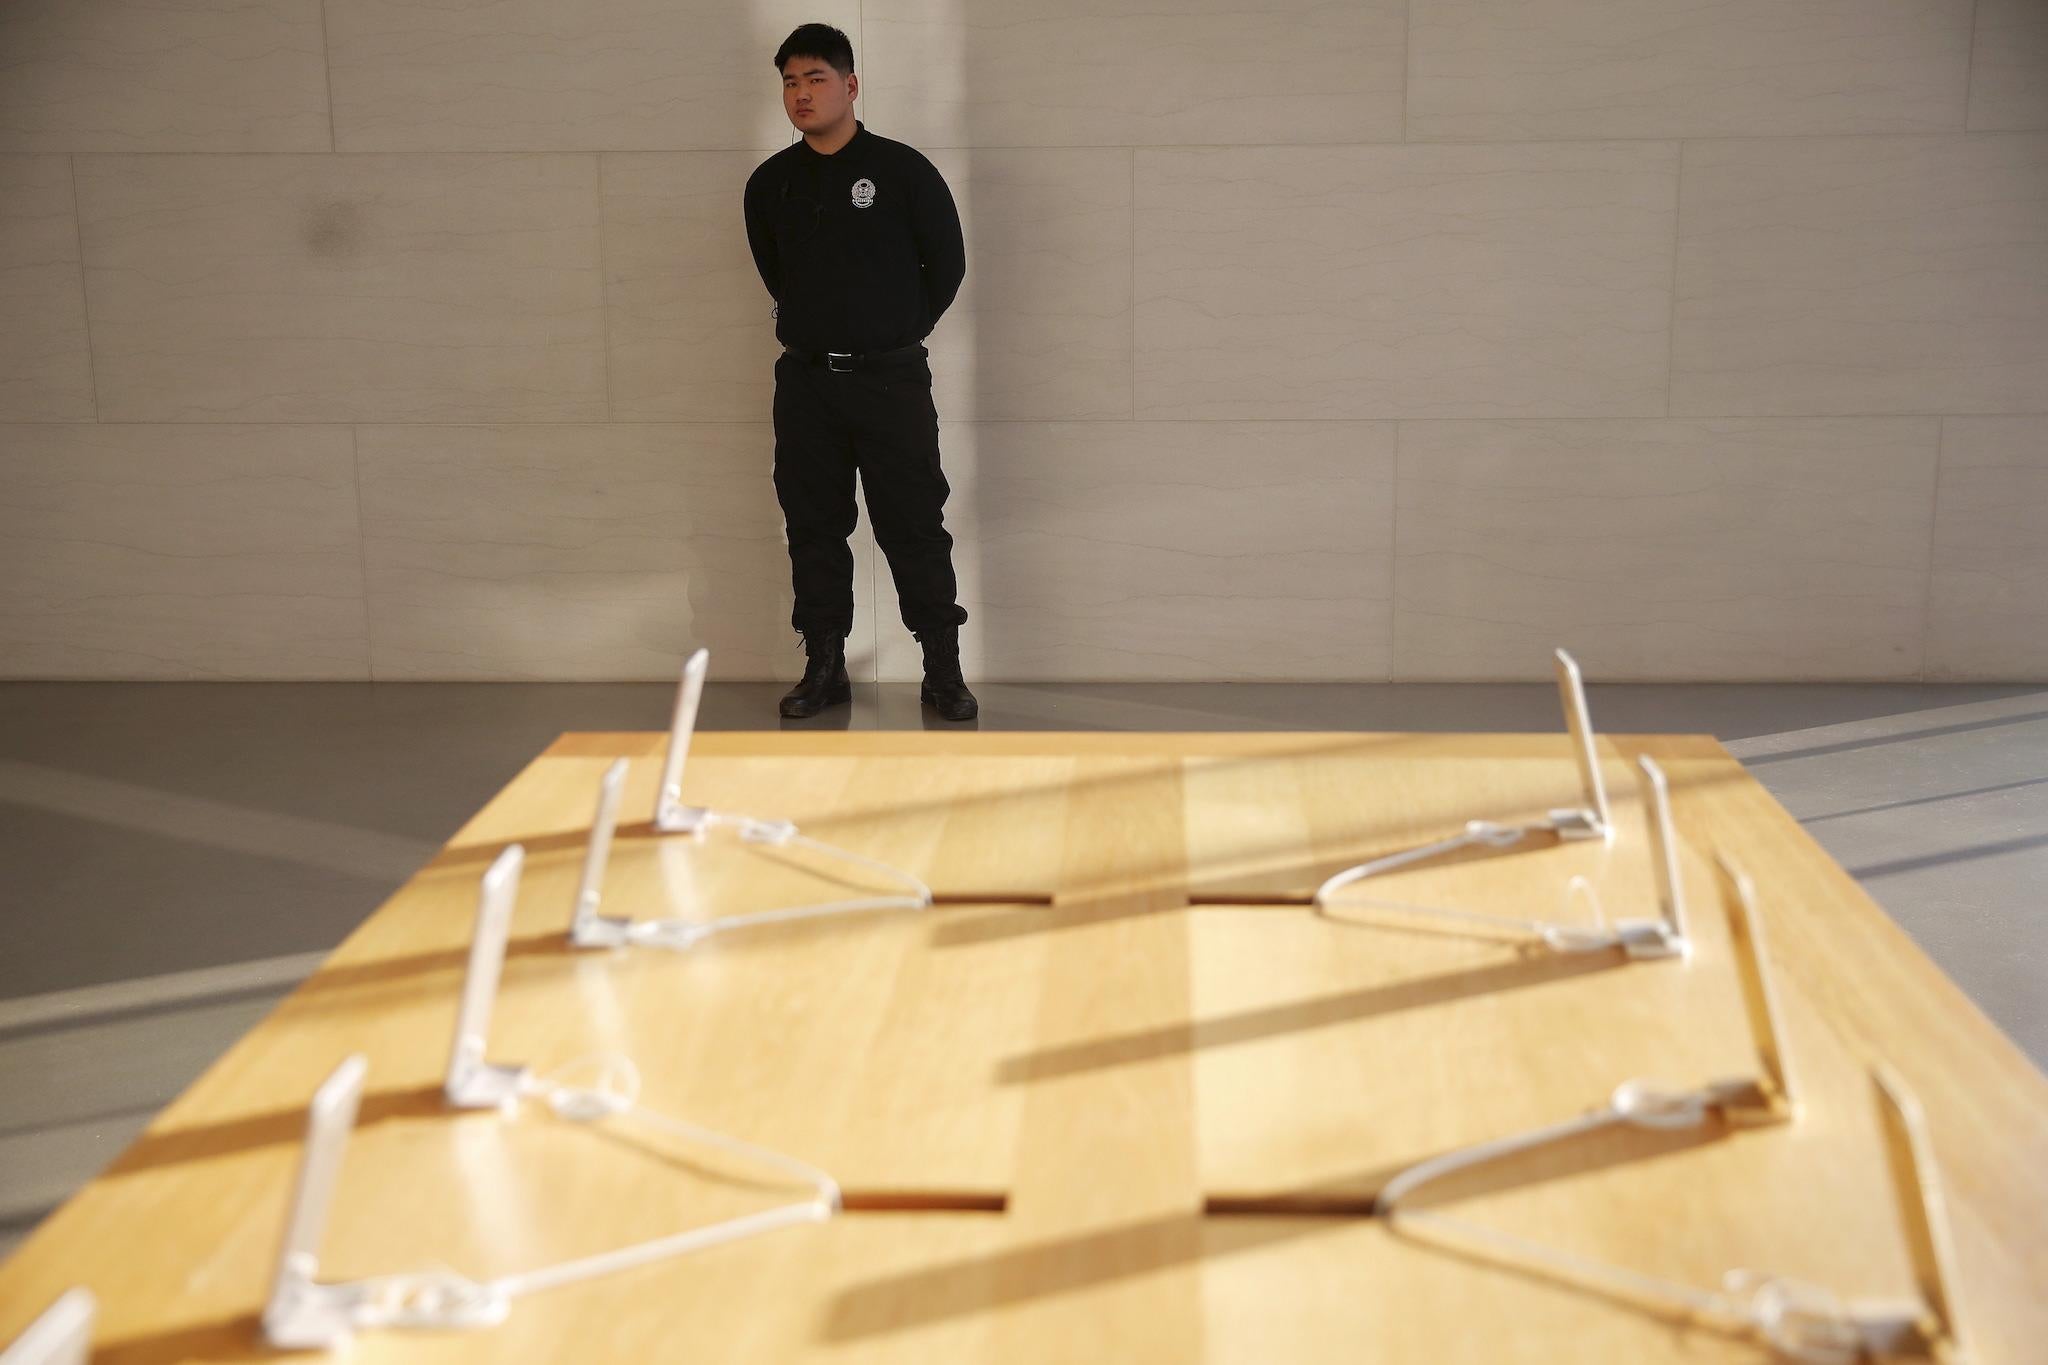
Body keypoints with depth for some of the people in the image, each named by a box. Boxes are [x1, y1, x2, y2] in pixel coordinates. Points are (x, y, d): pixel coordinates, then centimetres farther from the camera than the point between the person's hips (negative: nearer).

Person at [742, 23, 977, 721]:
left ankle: (943, 672, 4)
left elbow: (947, 264, 5)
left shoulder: (903, 170, -3)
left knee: (915, 528, -2)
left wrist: (900, 331, 10)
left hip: (890, 377, -4)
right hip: (804, 377, 4)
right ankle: (824, 668, 17)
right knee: (813, 529, 7)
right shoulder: (770, 183, 8)